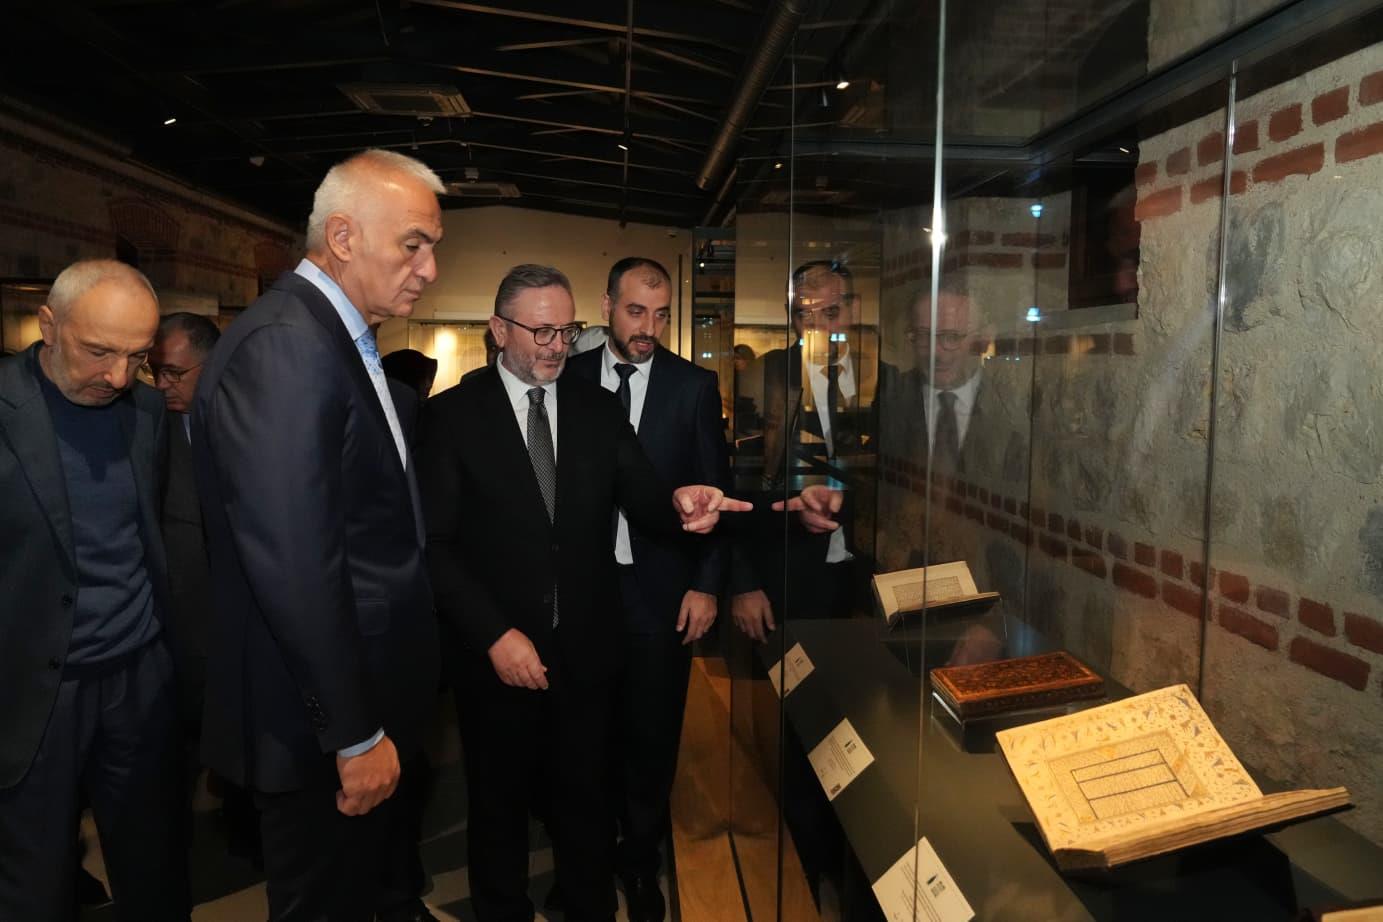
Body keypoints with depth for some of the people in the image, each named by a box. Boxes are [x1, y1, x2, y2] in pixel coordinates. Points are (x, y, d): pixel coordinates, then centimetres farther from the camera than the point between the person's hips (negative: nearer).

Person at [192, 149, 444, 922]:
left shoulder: (341, 339, 8)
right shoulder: (281, 346, -24)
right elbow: (294, 566, -28)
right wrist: (355, 735, -20)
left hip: (374, 699, 9)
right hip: (324, 724, -9)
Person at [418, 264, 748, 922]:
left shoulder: (600, 409, 4)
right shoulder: (454, 415, -6)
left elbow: (643, 503, -3)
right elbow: (436, 543, -9)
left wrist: (679, 504, -27)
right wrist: (494, 635, -17)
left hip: (587, 651, 2)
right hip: (494, 654, -2)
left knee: (586, 805, 17)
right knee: (499, 807, 18)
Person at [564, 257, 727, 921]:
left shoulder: (694, 386, -1)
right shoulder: (570, 378, 1)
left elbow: (714, 492, 1)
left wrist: (707, 585, -4)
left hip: (662, 588, -1)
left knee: (653, 731, 8)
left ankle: (641, 858, 30)